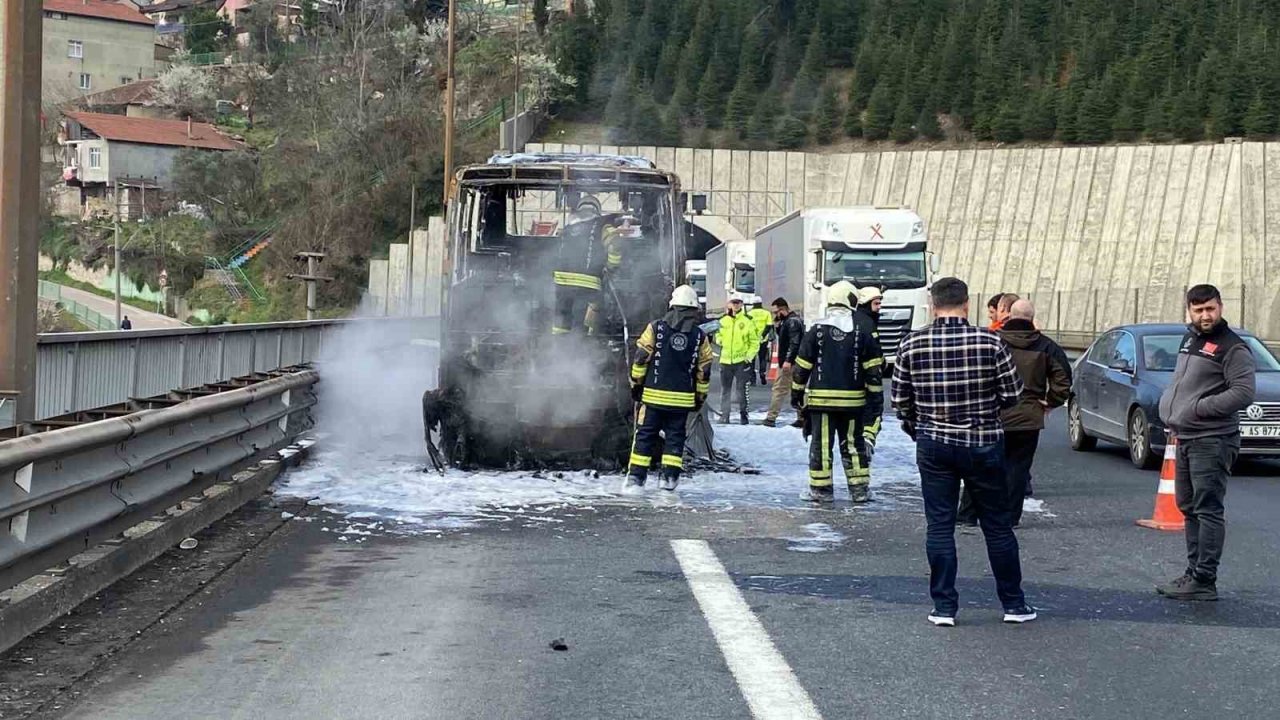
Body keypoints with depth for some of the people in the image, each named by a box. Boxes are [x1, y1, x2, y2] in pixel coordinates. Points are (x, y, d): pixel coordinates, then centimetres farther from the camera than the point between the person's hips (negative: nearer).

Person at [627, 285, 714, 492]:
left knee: (645, 434, 6)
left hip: (654, 394, -1)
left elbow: (641, 358, -3)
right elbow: (704, 371, 6)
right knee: (675, 436, 9)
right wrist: (700, 396, 16)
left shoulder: (656, 328, -3)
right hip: (682, 397, 1)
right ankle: (670, 476, 3)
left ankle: (636, 476, 5)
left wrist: (636, 384, 7)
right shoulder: (700, 336, 2)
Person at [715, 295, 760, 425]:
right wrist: (719, 340, -2)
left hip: (742, 360, -4)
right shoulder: (723, 321, 7)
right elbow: (718, 335, 21)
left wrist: (749, 356, -9)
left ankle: (744, 413, 5)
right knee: (725, 389, 8)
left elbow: (754, 341, -1)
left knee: (743, 388, -4)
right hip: (726, 360, 4)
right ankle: (724, 414, 15)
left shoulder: (748, 321, -3)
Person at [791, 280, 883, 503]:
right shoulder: (863, 332, -2)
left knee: (821, 444, 4)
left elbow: (802, 366, 1)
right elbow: (874, 369, -1)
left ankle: (821, 489, 6)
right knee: (853, 443, 10)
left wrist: (797, 393, 11)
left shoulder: (817, 330, -2)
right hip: (853, 400, 1)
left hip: (820, 399, -1)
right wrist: (876, 397, 5)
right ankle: (860, 489, 11)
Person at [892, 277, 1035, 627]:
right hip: (983, 444, 0)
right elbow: (1012, 394, -5)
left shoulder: (911, 344, -5)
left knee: (939, 526, 7)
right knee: (998, 525, 10)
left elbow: (900, 400, 0)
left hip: (933, 446, 1)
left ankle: (944, 607, 8)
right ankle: (1014, 604, 18)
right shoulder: (990, 342, -9)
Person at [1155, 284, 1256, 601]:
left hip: (1212, 441, -9)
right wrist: (1171, 413, 9)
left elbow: (1244, 392, -19)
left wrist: (1199, 408, -19)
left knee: (1208, 510, -8)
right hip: (1185, 439, 9)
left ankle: (1204, 581, -8)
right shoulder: (1190, 340, 16)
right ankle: (1194, 571, 23)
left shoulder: (1232, 348, -11)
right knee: (1189, 509, 14)